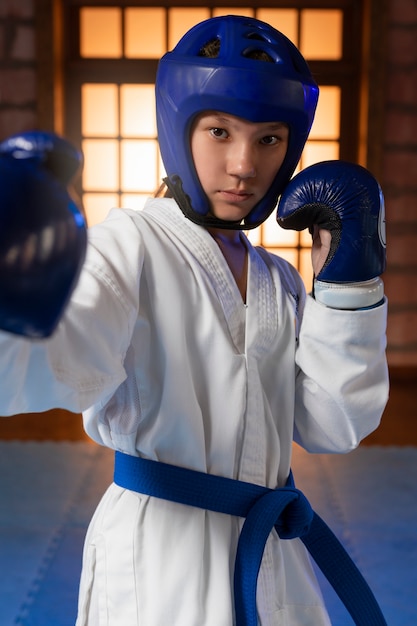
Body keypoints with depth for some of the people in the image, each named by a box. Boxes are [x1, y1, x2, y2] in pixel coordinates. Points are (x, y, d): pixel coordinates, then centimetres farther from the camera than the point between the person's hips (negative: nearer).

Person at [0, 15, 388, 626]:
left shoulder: (277, 280, 7)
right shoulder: (134, 244, -10)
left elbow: (333, 427, 1)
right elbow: (57, 365, -29)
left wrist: (347, 280, -7)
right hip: (161, 561, -5)